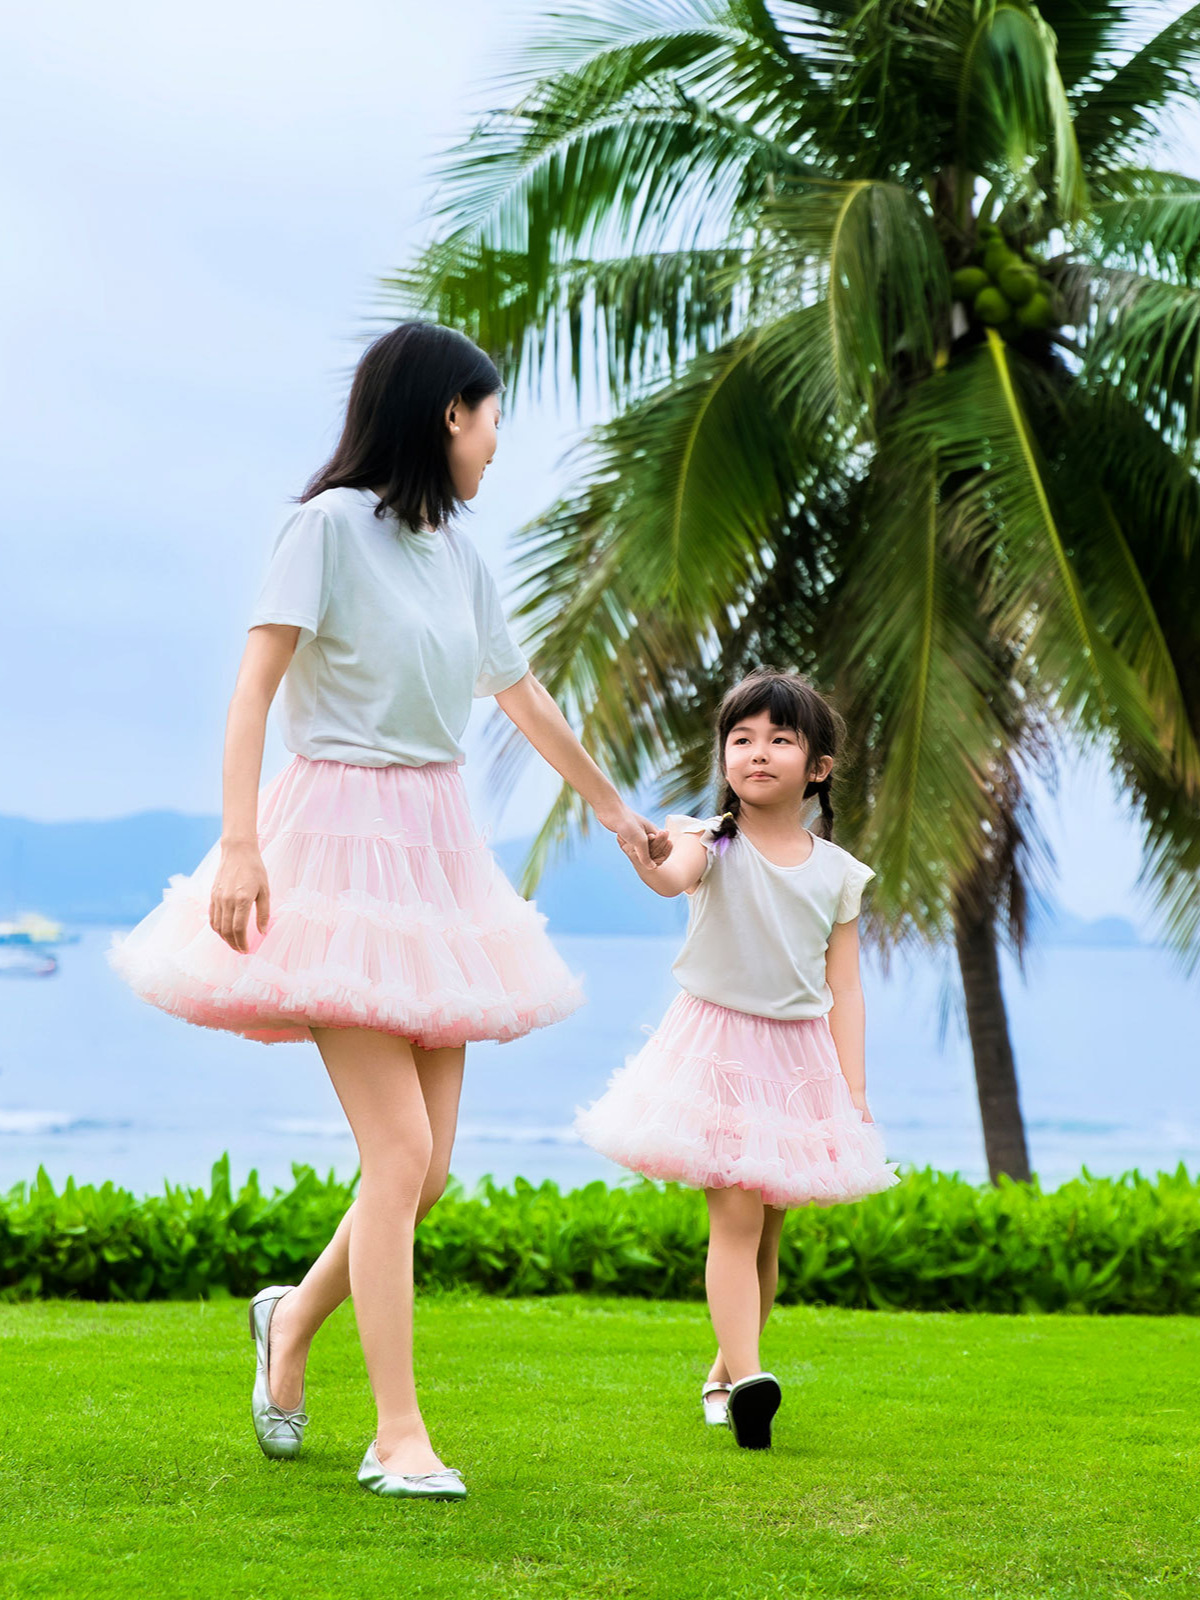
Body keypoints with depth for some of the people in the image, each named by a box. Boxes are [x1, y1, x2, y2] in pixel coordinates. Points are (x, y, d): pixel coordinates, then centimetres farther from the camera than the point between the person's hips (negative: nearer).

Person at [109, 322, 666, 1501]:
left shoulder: (457, 556, 15)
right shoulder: (333, 522, -6)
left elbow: (525, 700, 28)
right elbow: (254, 688, -11)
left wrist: (615, 810, 39)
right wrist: (238, 845, -21)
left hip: (436, 852, 7)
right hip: (342, 847, -7)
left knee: (427, 1163, 3)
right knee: (398, 1149, -12)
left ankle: (295, 1316, 29)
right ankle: (398, 1436, -5)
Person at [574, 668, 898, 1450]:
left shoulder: (835, 872, 4)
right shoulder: (716, 843, -5)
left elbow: (844, 990, 5)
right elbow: (672, 876, -30)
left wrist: (855, 1095, -1)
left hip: (800, 1058, 3)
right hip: (719, 1047, -3)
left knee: (768, 1226, 10)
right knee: (736, 1212, -15)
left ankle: (725, 1372, 24)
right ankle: (748, 1375, -23)